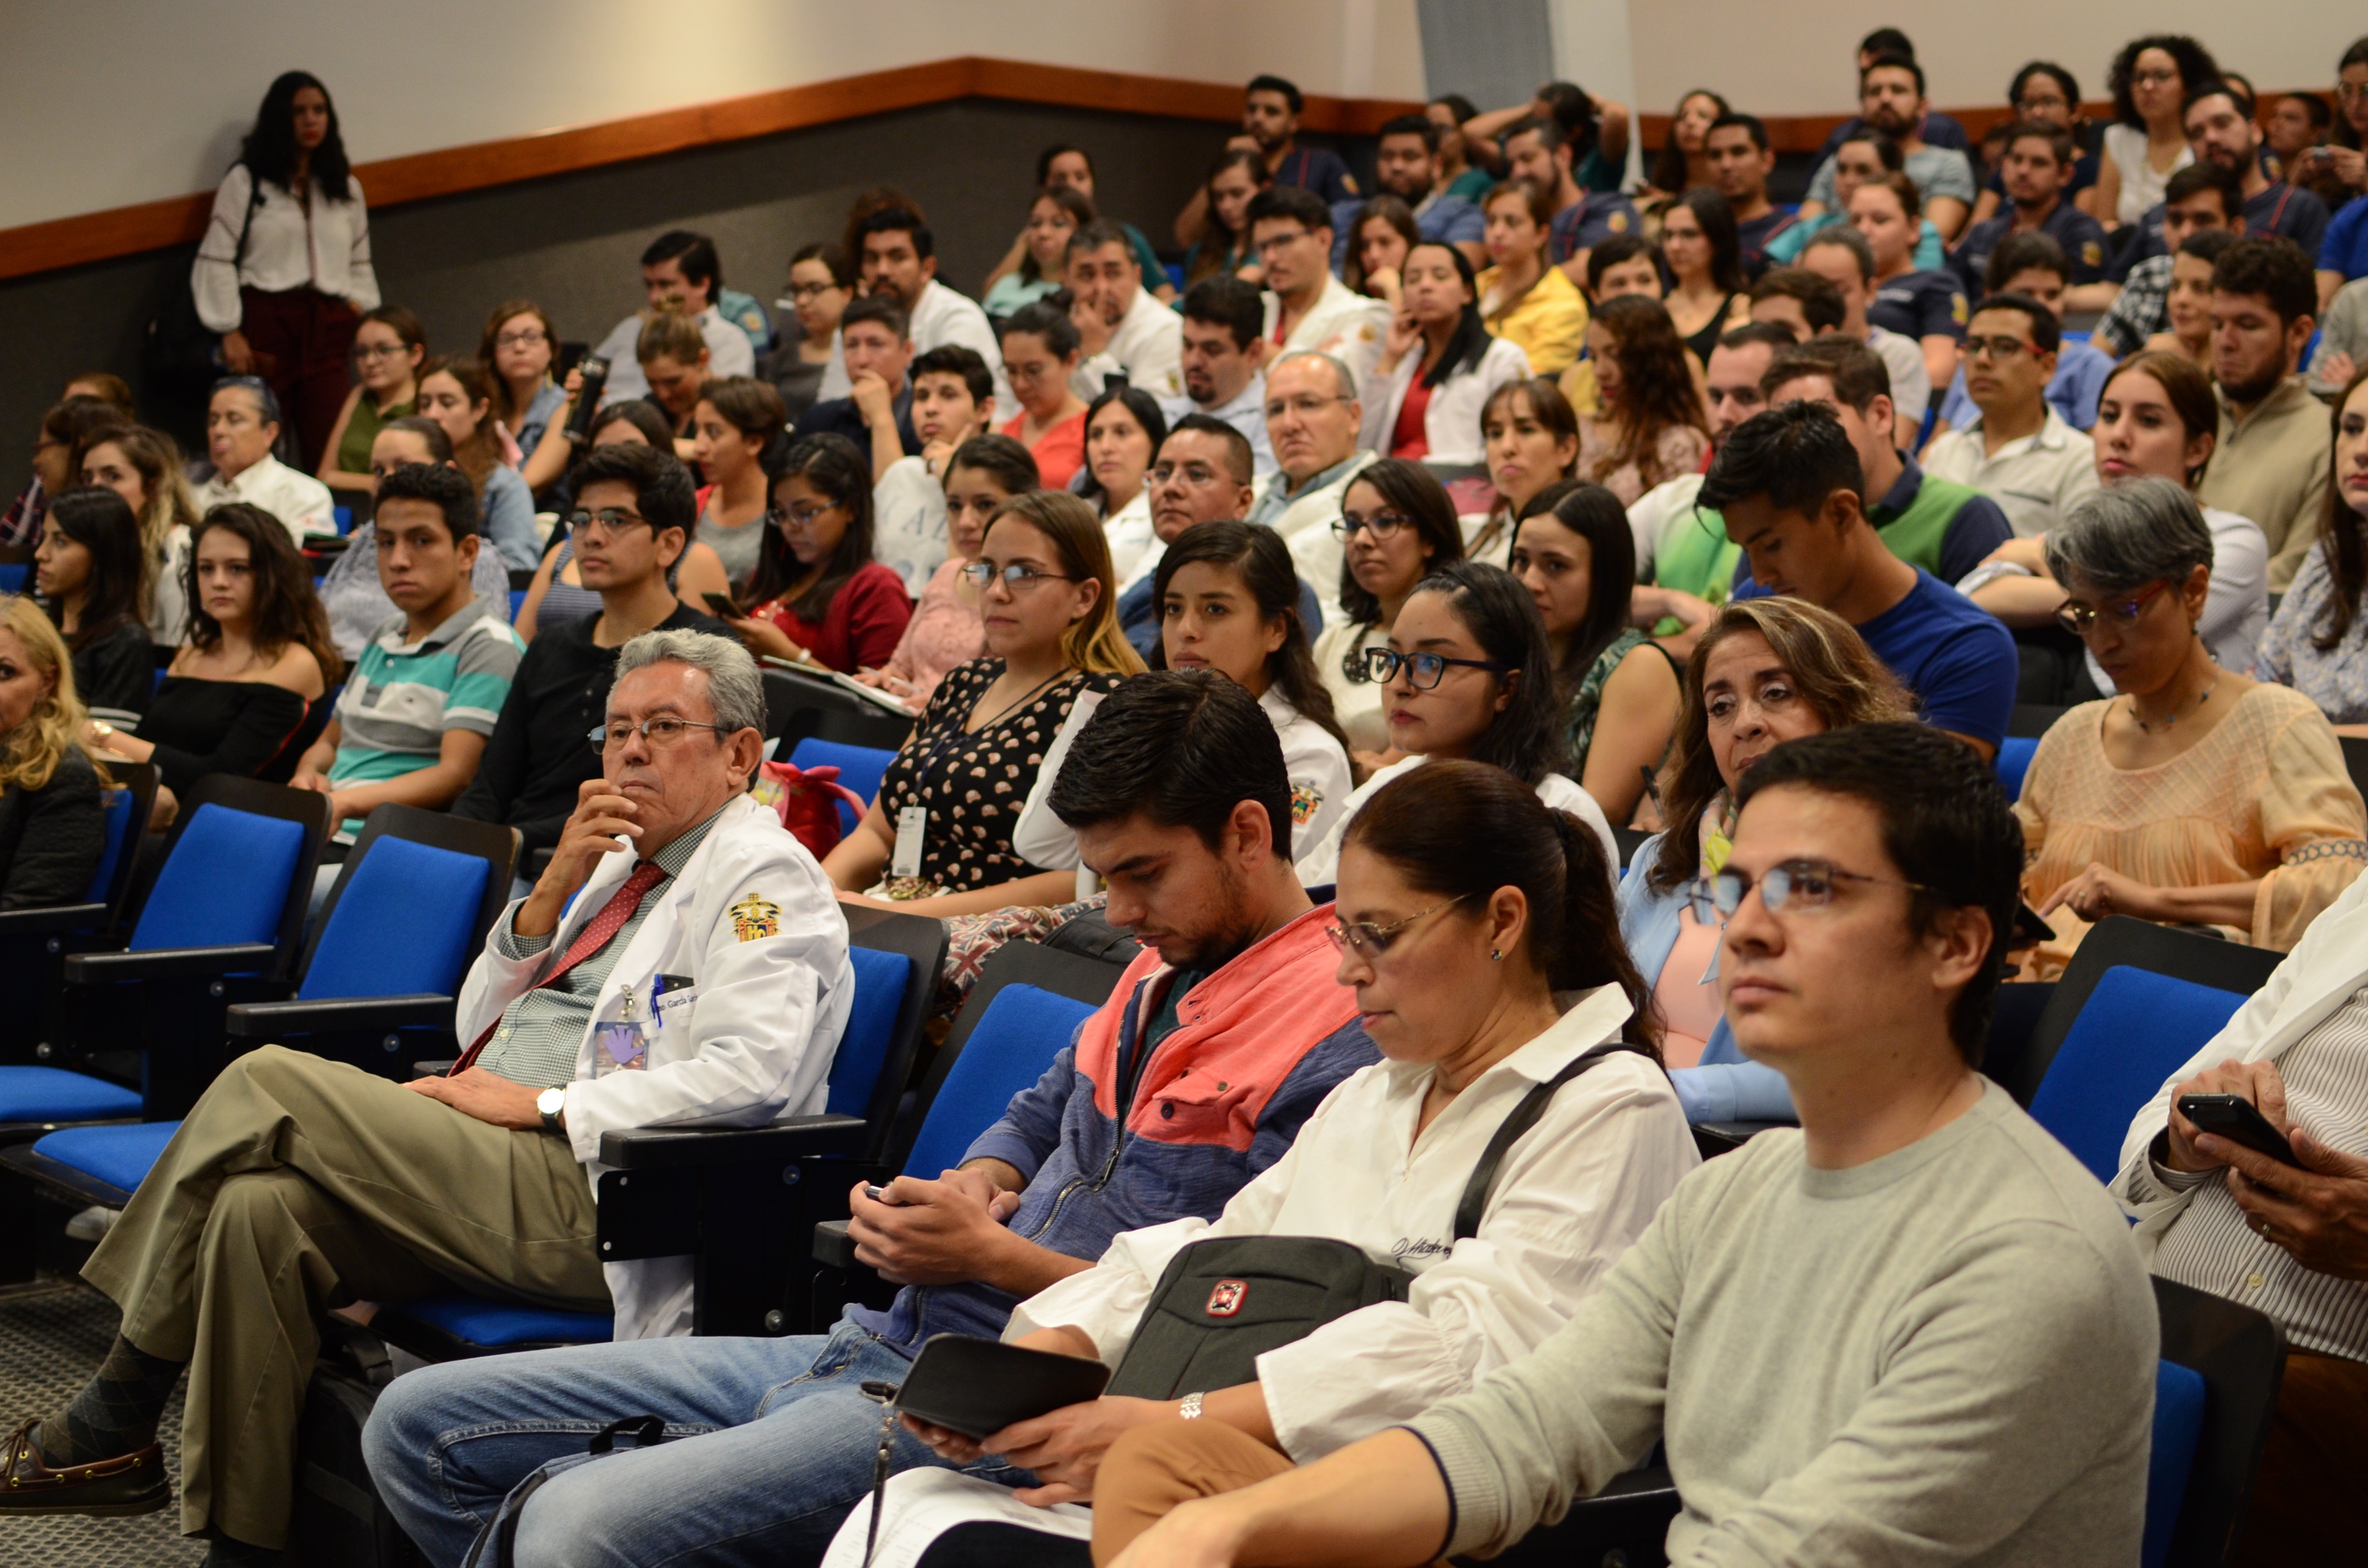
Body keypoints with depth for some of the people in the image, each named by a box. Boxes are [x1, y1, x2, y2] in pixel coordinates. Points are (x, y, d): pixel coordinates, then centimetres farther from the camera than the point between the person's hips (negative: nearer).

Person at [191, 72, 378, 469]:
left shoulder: (346, 186, 20)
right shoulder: (245, 181, 6)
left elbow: (360, 262, 25)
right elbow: (215, 260, 2)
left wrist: (360, 308, 6)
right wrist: (229, 332, -5)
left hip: (327, 327, 3)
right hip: (266, 321, -3)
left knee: (329, 452, -9)